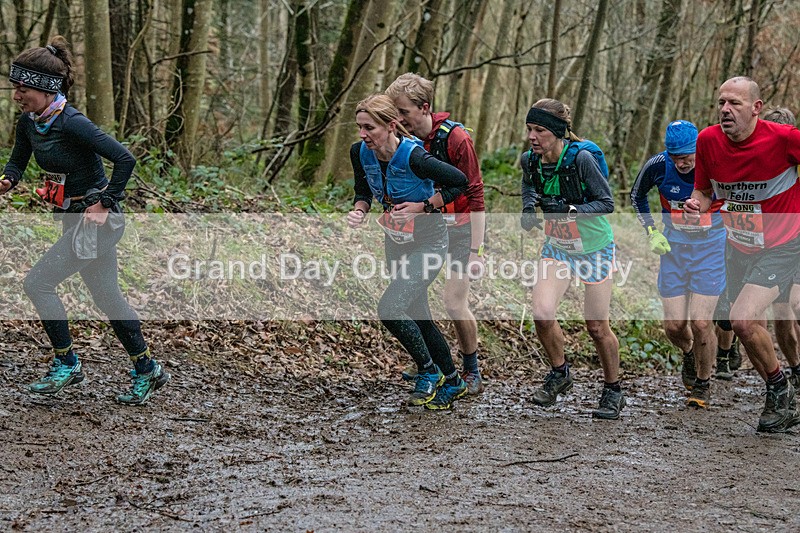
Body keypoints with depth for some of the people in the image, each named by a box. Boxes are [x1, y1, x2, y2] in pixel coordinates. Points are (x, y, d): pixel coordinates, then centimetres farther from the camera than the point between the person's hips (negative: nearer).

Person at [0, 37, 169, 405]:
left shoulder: (72, 123, -24)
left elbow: (125, 159, -26)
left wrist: (105, 203, -20)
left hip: (96, 219, -9)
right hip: (72, 217, 9)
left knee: (38, 282, -11)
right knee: (106, 295, 14)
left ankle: (66, 364, 2)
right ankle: (148, 371, 25)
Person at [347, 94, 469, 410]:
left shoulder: (414, 156, -28)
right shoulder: (360, 153, -10)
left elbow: (460, 182, -18)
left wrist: (423, 206, -22)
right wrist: (359, 210, -14)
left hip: (428, 243, -7)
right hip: (395, 241, 7)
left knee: (390, 309, -18)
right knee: (417, 316, 14)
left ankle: (429, 371, 5)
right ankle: (452, 382, 31)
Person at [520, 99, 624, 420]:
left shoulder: (581, 157, -26)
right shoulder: (530, 160, -9)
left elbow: (607, 202, -20)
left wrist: (571, 210, -33)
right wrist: (529, 206, -5)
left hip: (594, 249, -4)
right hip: (557, 248, 4)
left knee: (597, 327, 3)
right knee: (541, 315, -14)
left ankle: (613, 391, 25)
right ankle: (559, 373, 13)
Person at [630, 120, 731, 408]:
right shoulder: (658, 165, -14)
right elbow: (637, 195, 8)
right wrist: (652, 232, 0)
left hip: (710, 249, -2)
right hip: (674, 248, 2)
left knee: (701, 323, -9)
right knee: (674, 326, 1)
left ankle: (703, 384, 14)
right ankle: (689, 353, 37)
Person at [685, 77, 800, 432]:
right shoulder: (708, 140, -9)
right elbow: (704, 191, 5)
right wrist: (696, 204, -17)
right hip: (738, 247, 6)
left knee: (743, 320, -23)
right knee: (750, 331, 14)